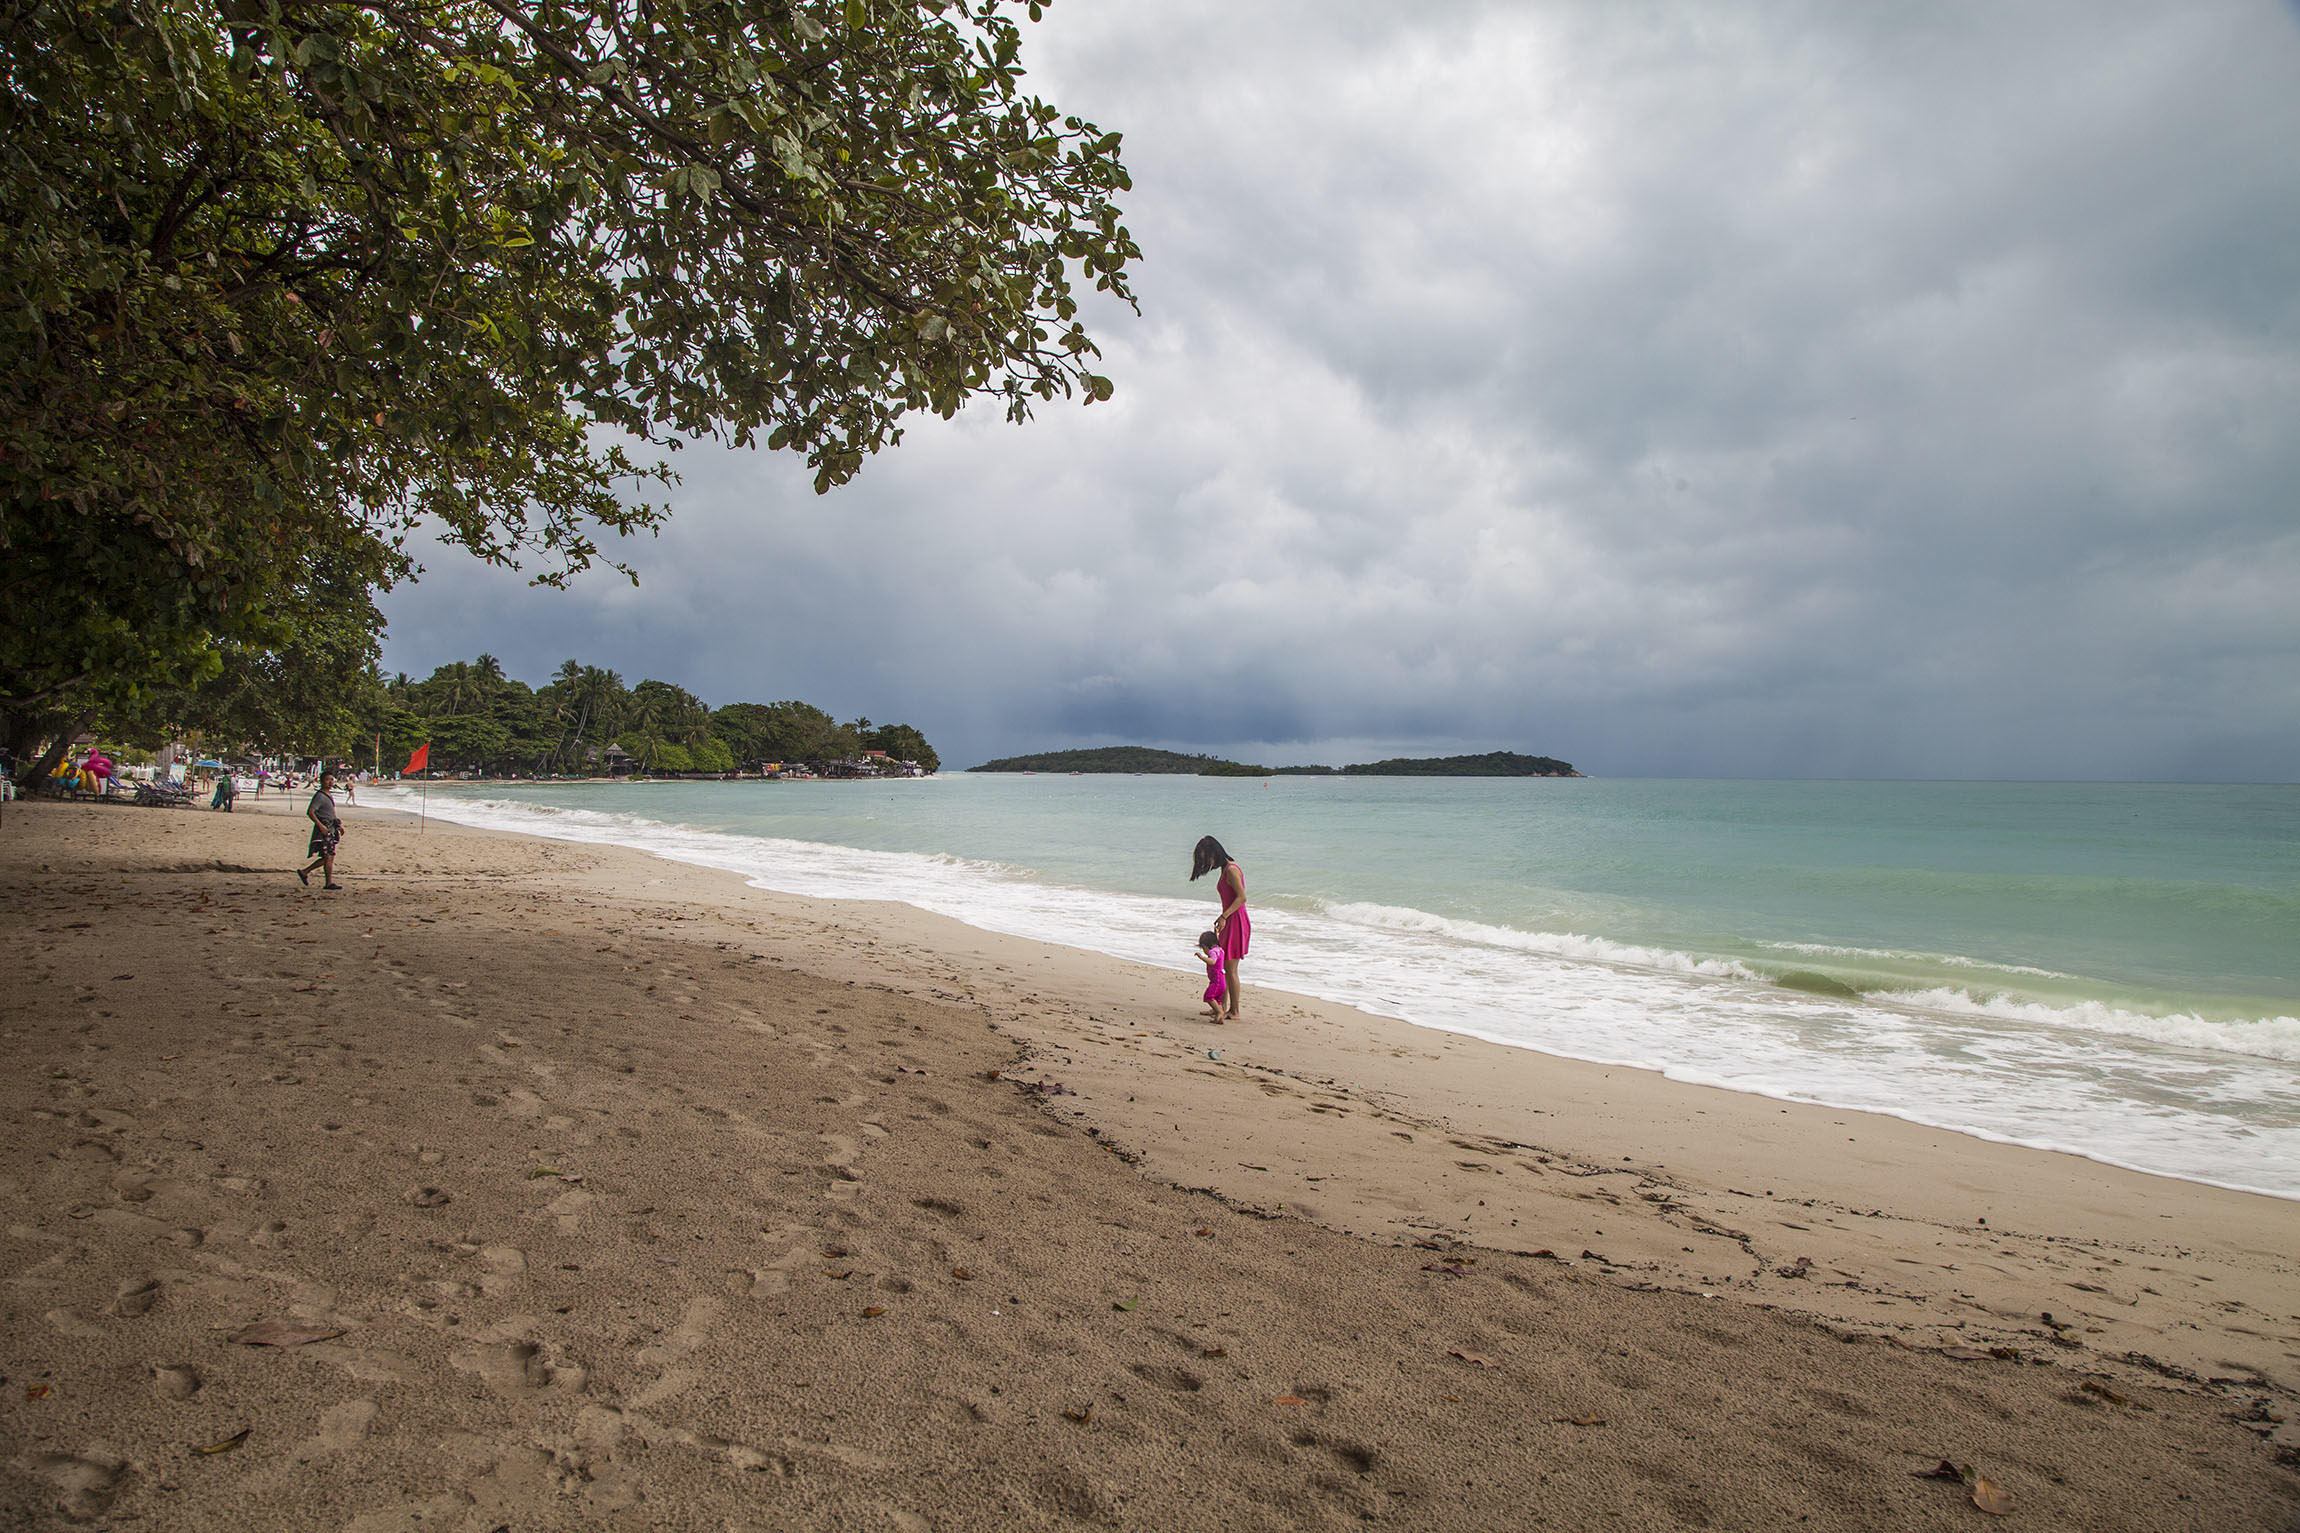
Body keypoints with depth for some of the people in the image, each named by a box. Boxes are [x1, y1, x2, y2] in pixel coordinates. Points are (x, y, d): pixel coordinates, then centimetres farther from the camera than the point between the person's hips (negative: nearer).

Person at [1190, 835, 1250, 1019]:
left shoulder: (1231, 870, -15)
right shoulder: (1225, 870, 14)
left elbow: (1242, 897, -23)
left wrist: (1224, 916, -27)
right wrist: (1221, 919, 22)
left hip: (1236, 923, -10)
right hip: (1229, 923, 10)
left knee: (1230, 969, -5)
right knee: (1221, 966, 13)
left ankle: (1235, 1011, 3)